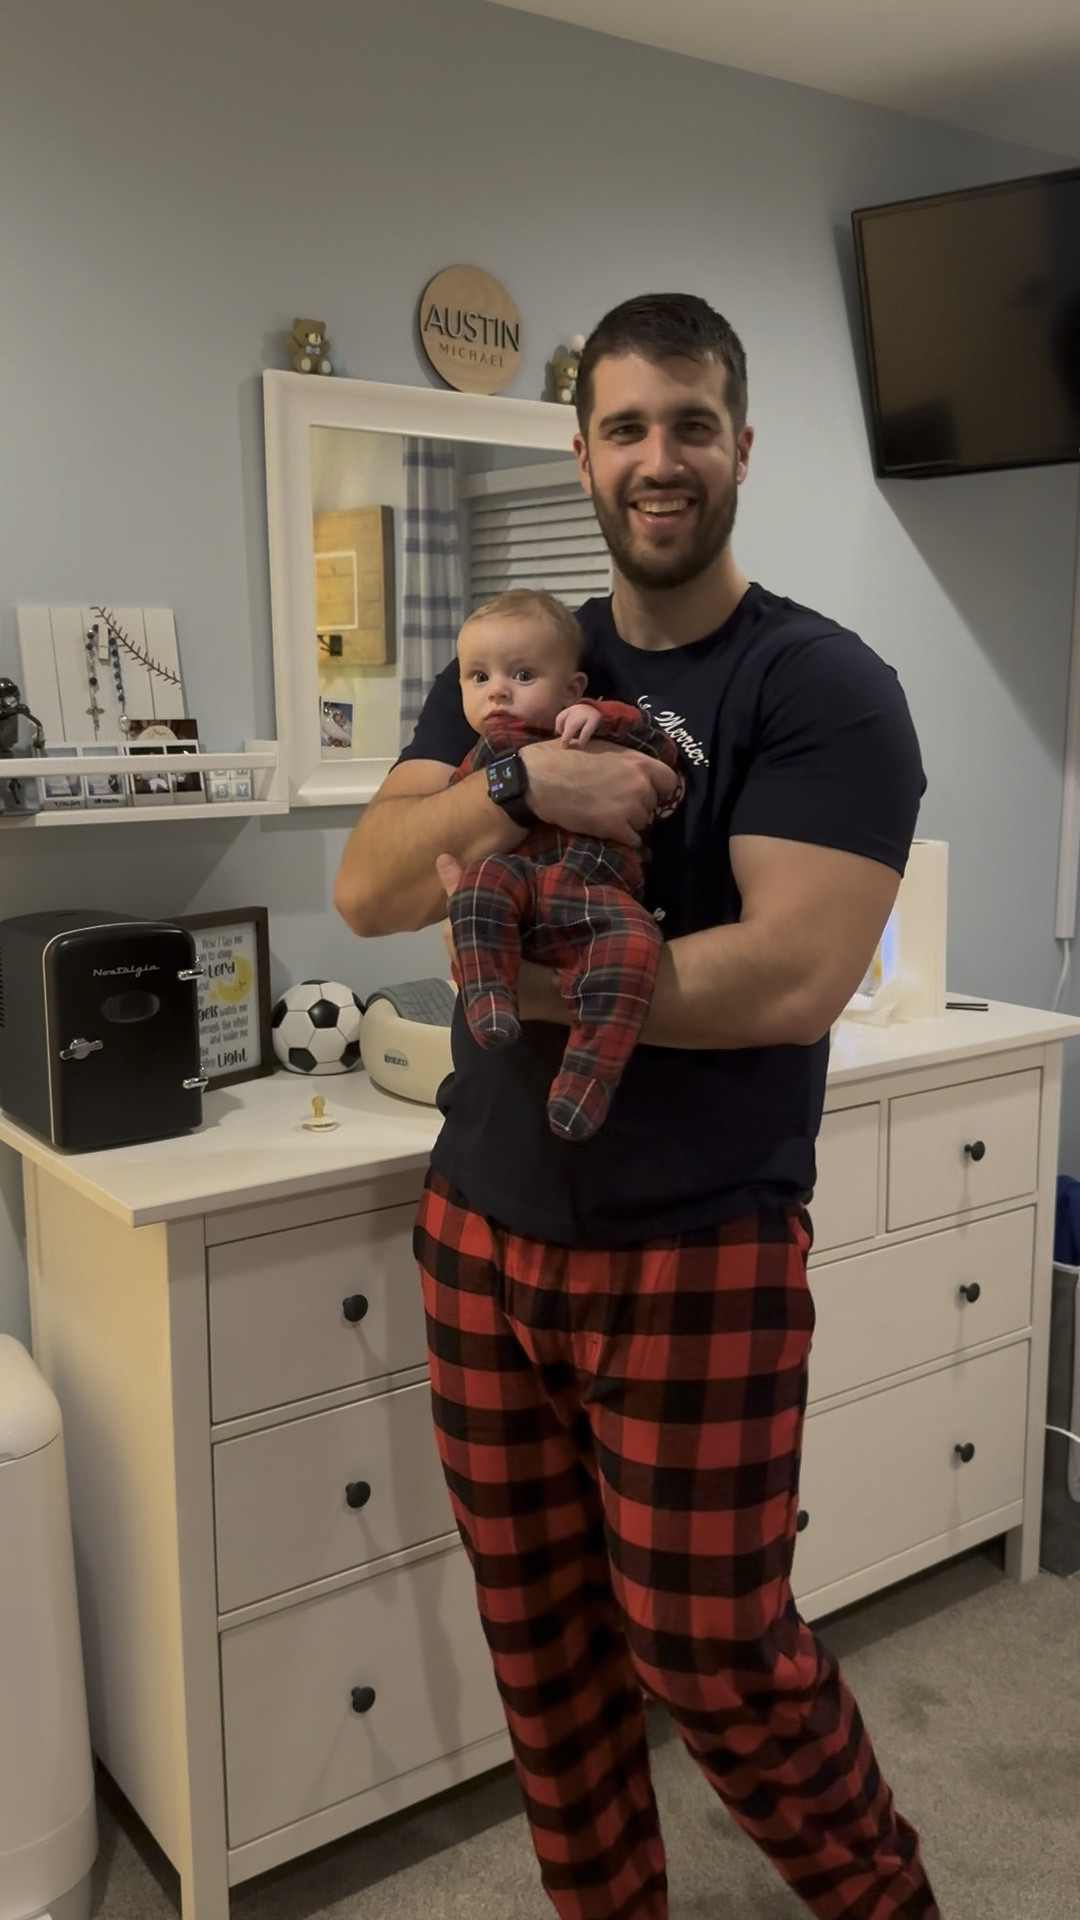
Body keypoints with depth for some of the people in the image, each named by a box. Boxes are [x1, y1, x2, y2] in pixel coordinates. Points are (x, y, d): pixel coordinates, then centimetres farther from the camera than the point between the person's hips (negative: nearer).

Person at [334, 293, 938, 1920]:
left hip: (698, 1253, -5)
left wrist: (527, 978, -14)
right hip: (483, 1230, 5)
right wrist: (519, 786, -22)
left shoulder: (823, 685, -9)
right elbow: (365, 892, -4)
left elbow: (794, 975, -22)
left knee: (712, 1650, 6)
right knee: (538, 1626, 16)